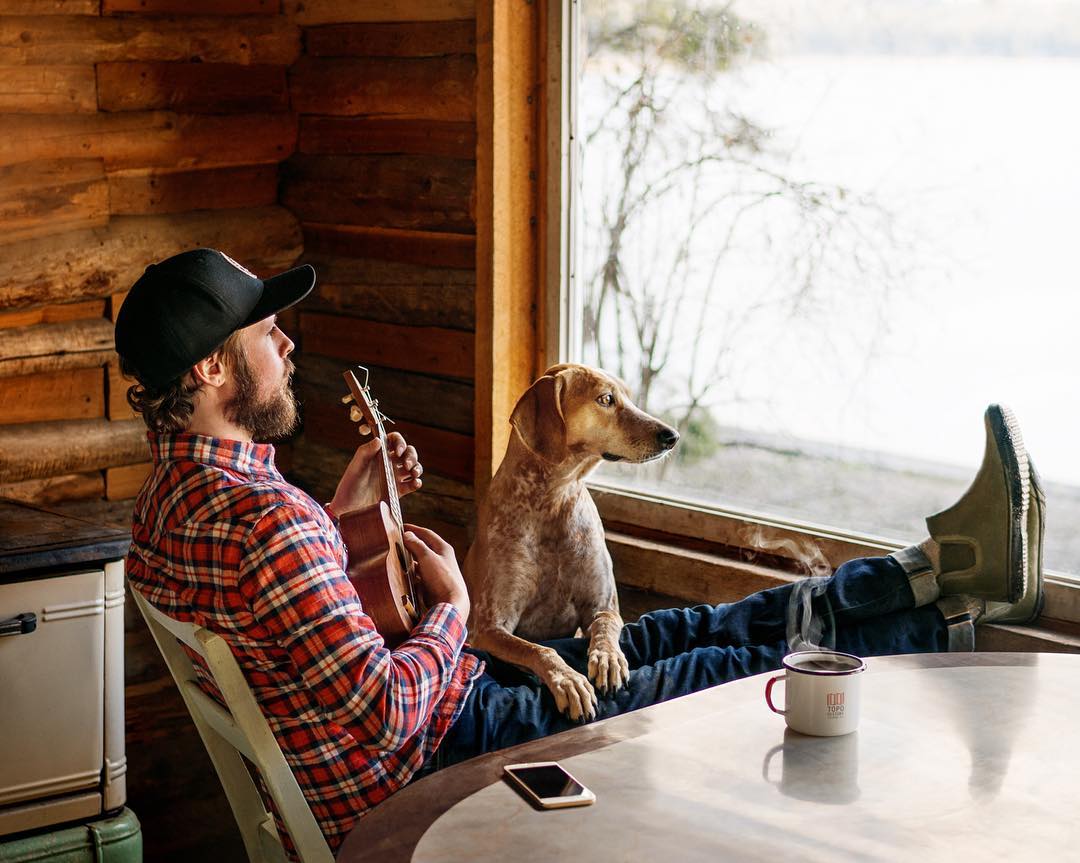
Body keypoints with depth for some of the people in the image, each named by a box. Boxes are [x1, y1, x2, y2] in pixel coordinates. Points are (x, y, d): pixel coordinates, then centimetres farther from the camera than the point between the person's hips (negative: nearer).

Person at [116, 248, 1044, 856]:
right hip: (429, 758, -10)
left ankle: (942, 582, 24)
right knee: (739, 671, 3)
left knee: (664, 636, 14)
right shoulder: (267, 519, -33)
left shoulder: (171, 496, 1)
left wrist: (337, 509, 11)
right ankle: (958, 578, 21)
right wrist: (454, 612, -14)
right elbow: (385, 714, -32)